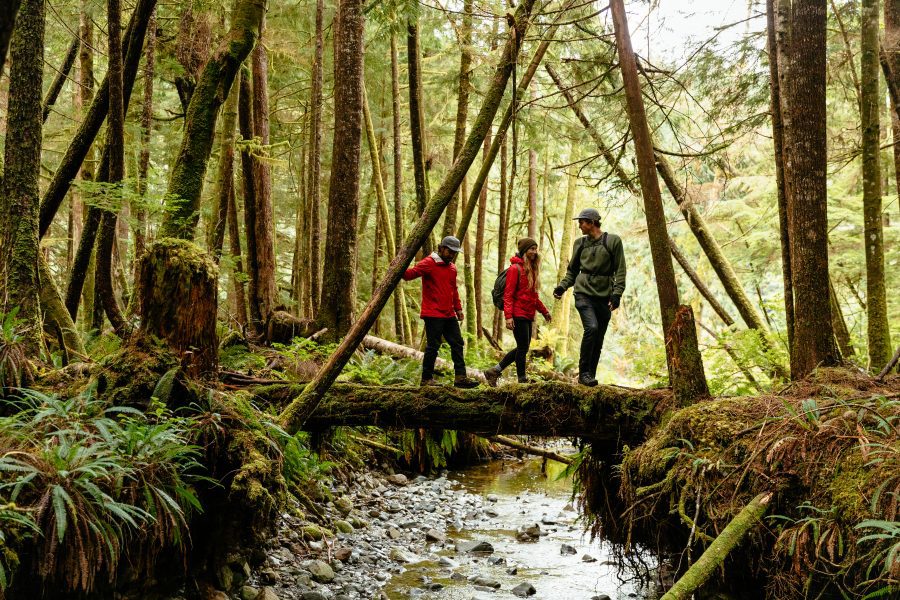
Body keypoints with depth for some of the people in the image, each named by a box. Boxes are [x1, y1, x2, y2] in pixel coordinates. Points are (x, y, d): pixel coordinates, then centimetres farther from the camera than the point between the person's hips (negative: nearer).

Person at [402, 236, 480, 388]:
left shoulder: (452, 267, 18)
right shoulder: (428, 263, -8)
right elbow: (409, 274, -20)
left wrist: (458, 308, 21)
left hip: (449, 315, 8)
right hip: (433, 314, -8)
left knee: (457, 343, 6)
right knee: (433, 345, -5)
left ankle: (460, 377, 10)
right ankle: (426, 378, 4)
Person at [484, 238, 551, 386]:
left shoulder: (531, 269, 18)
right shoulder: (515, 268, -8)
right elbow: (508, 294, -14)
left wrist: (544, 311, 21)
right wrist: (508, 316, -21)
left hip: (528, 316, 9)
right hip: (518, 315, -9)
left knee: (522, 348, 10)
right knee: (523, 348, -5)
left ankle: (494, 371, 18)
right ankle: (522, 380, 4)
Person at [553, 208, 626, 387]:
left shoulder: (613, 241, 2)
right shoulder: (580, 243, 11)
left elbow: (620, 271, -1)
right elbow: (572, 270, 19)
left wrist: (617, 293, -11)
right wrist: (562, 286, 3)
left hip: (604, 297, 0)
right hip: (584, 293, 0)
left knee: (598, 340, 3)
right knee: (591, 327, -21)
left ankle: (590, 375, 14)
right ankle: (584, 372, -16)